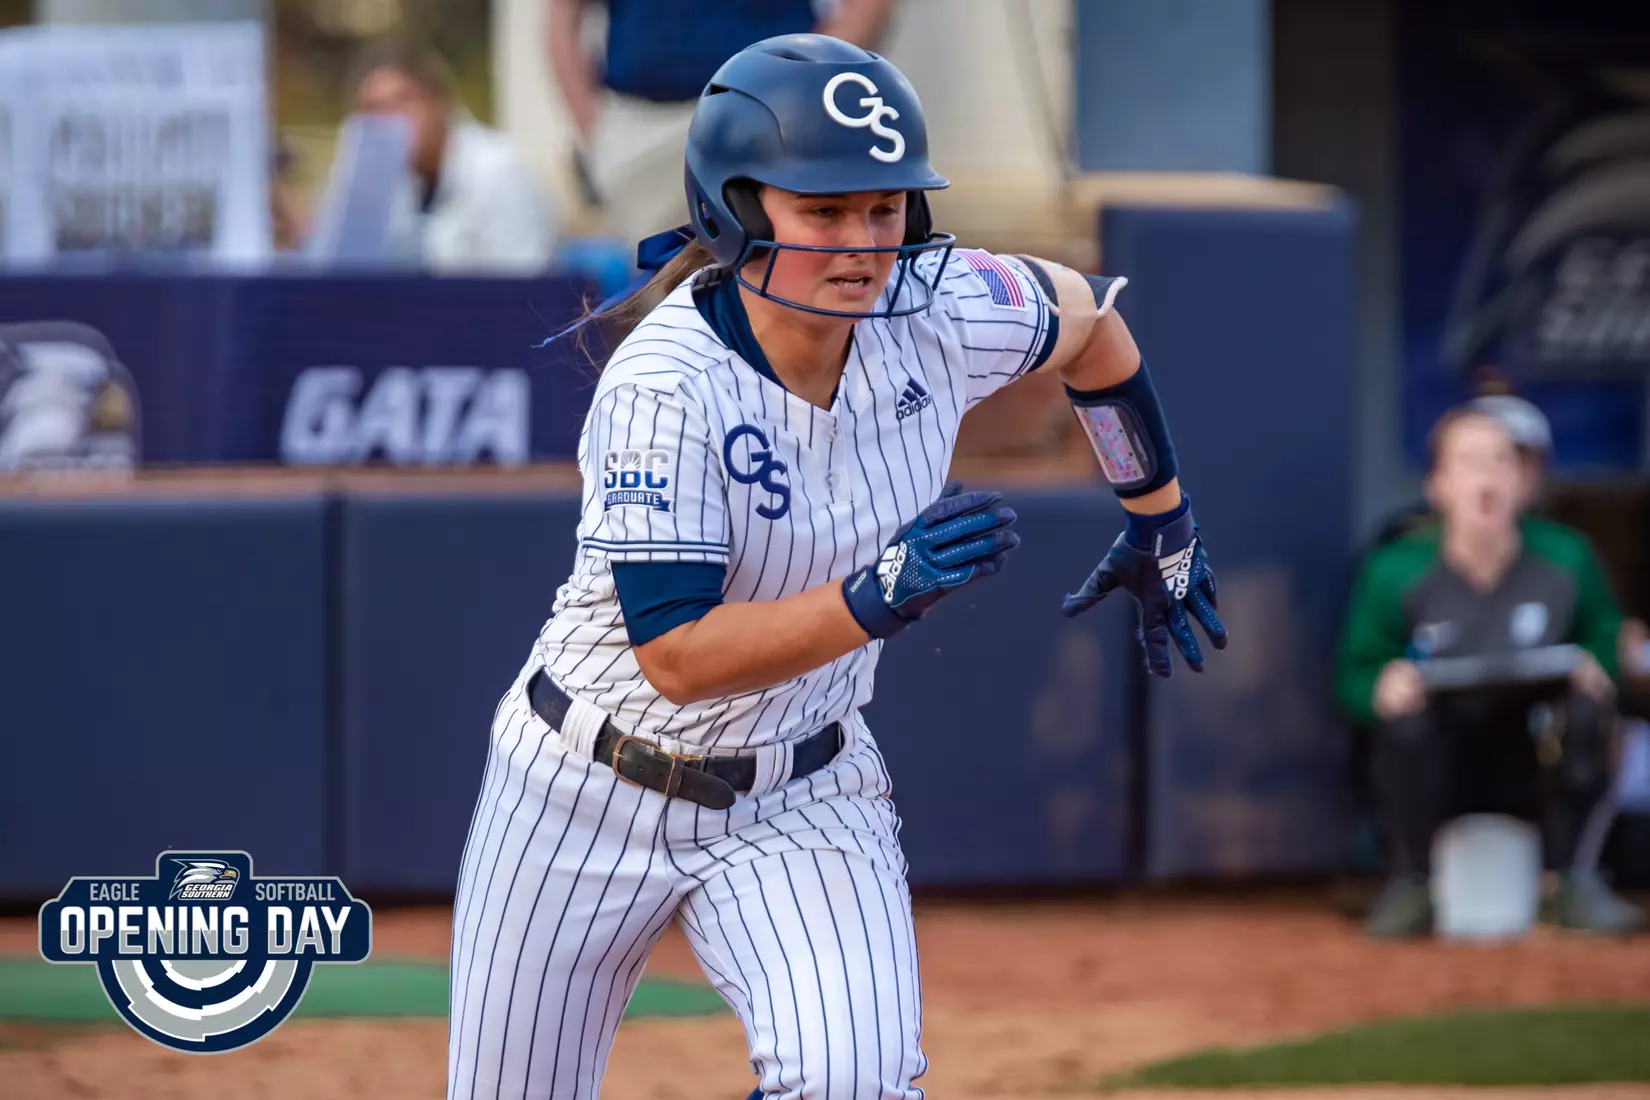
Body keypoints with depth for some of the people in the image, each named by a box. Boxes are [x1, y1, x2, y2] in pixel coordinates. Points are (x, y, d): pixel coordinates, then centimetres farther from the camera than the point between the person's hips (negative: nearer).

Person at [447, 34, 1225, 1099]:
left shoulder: (939, 316, -15)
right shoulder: (663, 387, -28)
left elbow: (1086, 314, 9)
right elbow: (675, 656, -32)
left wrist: (1162, 522, 19)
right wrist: (881, 596, -41)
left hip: (802, 798, 2)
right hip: (594, 790, -2)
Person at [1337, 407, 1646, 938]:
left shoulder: (1565, 561, -4)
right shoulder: (1394, 572, -8)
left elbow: (1605, 638, 8)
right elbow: (1356, 674, -2)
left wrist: (1595, 669, -17)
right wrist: (1382, 688, -26)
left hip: (1532, 769, 1)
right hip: (1435, 770, -1)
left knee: (1588, 709, -29)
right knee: (1404, 720, -34)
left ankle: (1575, 884, -9)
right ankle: (1412, 884, -10)